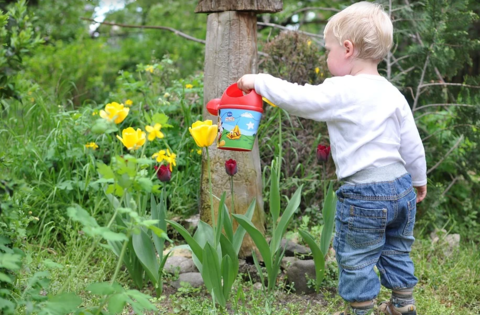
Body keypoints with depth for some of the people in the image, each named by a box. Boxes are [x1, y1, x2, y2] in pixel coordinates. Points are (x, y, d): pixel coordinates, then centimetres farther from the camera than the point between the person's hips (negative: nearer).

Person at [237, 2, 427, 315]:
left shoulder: (341, 92, -16)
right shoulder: (392, 93, 5)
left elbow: (297, 98, -16)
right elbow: (413, 145, 10)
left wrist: (258, 81, -1)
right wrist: (420, 180, 25)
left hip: (364, 196, -7)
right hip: (401, 187, 7)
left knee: (356, 259, 10)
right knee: (396, 251, 24)